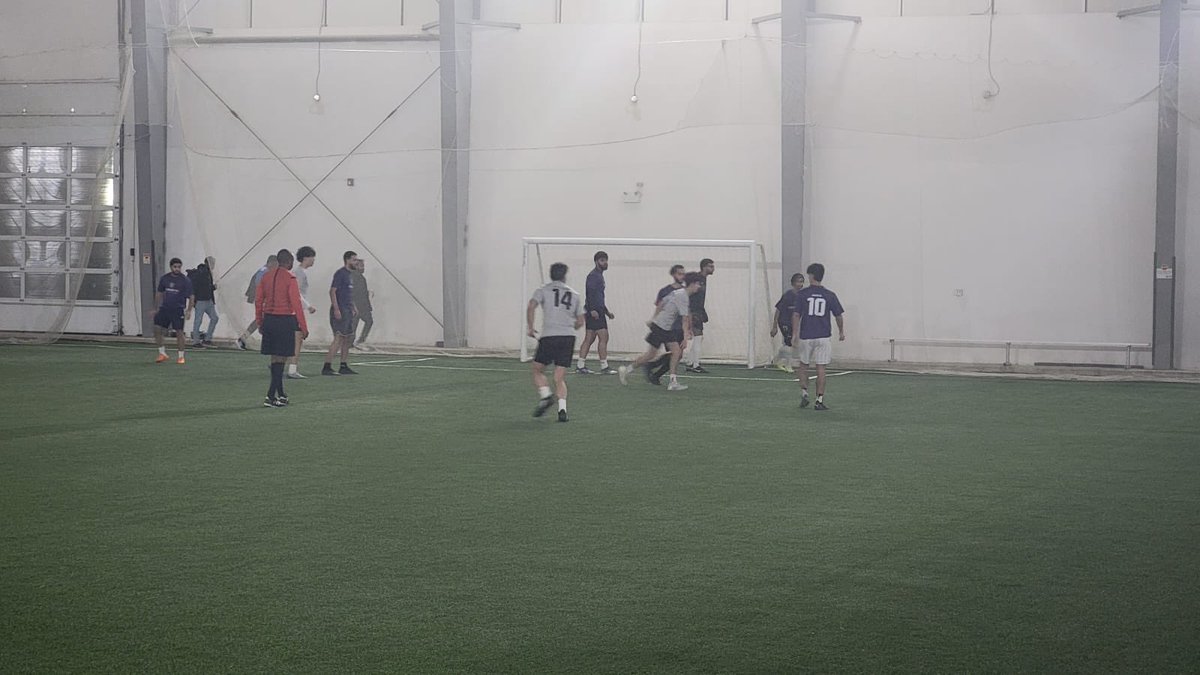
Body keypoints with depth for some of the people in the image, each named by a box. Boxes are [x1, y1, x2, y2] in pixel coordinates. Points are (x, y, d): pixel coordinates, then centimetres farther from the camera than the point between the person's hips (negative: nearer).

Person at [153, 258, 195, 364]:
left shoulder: (185, 280, -5)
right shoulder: (164, 278, 6)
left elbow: (191, 296, -3)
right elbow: (159, 293, 16)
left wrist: (189, 311, -12)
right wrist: (157, 308, 11)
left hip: (178, 310, -4)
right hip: (165, 308, 4)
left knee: (179, 332, -5)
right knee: (157, 329, -4)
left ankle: (181, 357, 7)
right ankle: (162, 353, 9)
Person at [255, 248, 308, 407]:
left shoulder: (266, 276, 9)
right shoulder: (290, 278, -10)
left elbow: (258, 300, 11)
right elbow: (296, 304, -14)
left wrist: (260, 322, 19)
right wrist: (304, 327, -9)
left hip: (268, 319, 7)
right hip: (285, 321, -7)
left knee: (275, 358, 14)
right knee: (281, 359, -3)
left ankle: (281, 395, 23)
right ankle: (270, 396, -9)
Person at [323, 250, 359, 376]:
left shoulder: (350, 275, 18)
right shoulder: (340, 274, -10)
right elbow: (332, 291, -16)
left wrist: (353, 307, 20)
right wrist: (336, 309, -23)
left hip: (348, 311, 10)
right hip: (340, 311, -10)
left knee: (348, 338, 11)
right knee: (339, 338, -13)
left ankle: (344, 367, 17)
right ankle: (327, 367, -15)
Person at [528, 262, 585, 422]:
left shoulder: (543, 290, 6)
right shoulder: (574, 294, 15)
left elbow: (531, 306, -12)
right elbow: (580, 321, 15)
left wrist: (530, 328, -2)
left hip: (549, 336, -3)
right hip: (569, 337, 3)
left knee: (537, 370, 14)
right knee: (560, 378, 5)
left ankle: (545, 396, -8)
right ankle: (562, 408, -11)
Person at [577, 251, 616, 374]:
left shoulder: (599, 275, 22)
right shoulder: (593, 275, -9)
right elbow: (590, 292, -20)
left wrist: (607, 312, 30)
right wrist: (592, 309, -28)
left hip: (597, 311, 10)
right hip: (594, 312, -10)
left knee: (589, 339, 8)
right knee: (603, 337, -10)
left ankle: (581, 366, 8)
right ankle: (604, 367, -9)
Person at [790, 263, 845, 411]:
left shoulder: (801, 294, -3)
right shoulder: (830, 295, 1)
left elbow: (796, 315, -7)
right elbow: (838, 315, 6)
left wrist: (794, 334, -2)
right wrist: (841, 331, 21)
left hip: (806, 336, 0)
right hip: (823, 337, 0)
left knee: (804, 366, 16)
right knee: (821, 368, 1)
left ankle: (804, 393, 4)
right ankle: (819, 401, 0)